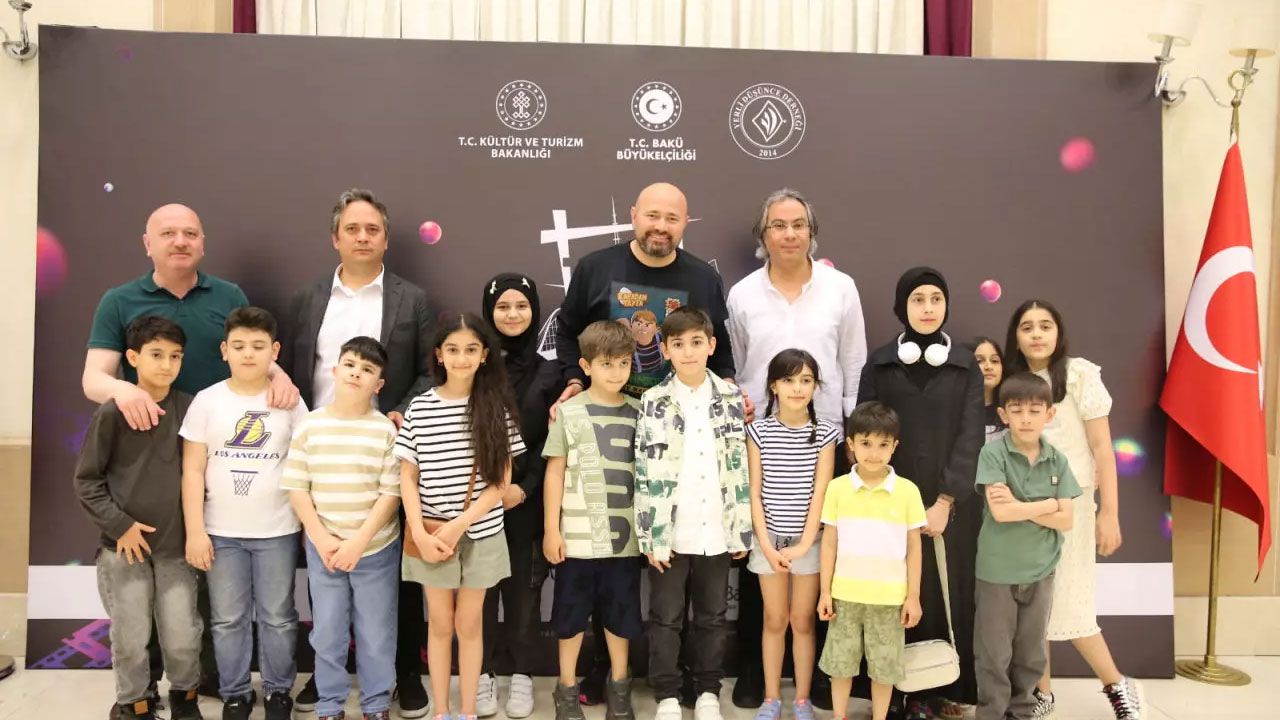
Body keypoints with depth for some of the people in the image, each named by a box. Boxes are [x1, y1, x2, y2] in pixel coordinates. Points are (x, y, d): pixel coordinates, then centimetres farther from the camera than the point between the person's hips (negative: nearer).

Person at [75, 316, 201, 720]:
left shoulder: (190, 409, -1)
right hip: (123, 546, -2)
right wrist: (119, 524, -9)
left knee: (183, 637, 6)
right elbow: (86, 480, -2)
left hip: (175, 545, 2)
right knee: (130, 638, 7)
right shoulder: (112, 413, -8)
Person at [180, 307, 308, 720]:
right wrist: (195, 531, -6)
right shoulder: (207, 401, -2)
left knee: (278, 617, 10)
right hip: (222, 532, 1)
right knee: (229, 619, 11)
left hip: (277, 531, 0)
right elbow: (192, 470, -2)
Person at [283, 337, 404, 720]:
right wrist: (322, 540, -9)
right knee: (327, 633, 12)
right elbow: (296, 488, -1)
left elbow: (391, 493, -8)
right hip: (322, 549, 1)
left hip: (376, 549, -1)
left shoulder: (386, 430, -5)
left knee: (376, 634, 9)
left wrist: (359, 542, -14)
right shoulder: (309, 425, -2)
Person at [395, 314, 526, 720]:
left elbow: (502, 480, -6)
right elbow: (407, 477, -1)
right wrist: (420, 533, -12)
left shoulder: (497, 406, -4)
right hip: (430, 532, 0)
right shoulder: (420, 407, -3)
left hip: (481, 532, 0)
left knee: (470, 623, 9)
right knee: (440, 624, 10)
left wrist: (459, 525, -14)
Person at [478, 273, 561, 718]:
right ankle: (483, 673, 18)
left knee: (524, 587, 5)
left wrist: (524, 487, -10)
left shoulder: (548, 371, 7)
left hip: (527, 498, 1)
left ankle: (522, 675, 18)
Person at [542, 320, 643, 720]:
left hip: (625, 535, 2)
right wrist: (551, 529, -4)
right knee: (572, 613, 9)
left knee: (621, 613, 12)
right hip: (578, 535, -2)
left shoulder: (638, 413, 3)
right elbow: (555, 472, 0)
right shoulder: (570, 412, -3)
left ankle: (619, 687, 30)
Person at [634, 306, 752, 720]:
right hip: (669, 531, -1)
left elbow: (740, 469, 4)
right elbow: (646, 475, -6)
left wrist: (742, 530, 2)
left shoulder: (731, 399, 3)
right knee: (666, 617, 8)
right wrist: (651, 535, -10)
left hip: (716, 531, 2)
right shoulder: (654, 403, -3)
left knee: (713, 616, 13)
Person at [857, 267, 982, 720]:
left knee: (949, 598, 4)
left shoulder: (966, 367, 5)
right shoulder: (879, 364, 4)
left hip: (952, 507, 1)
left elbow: (970, 438, -2)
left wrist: (945, 502, -12)